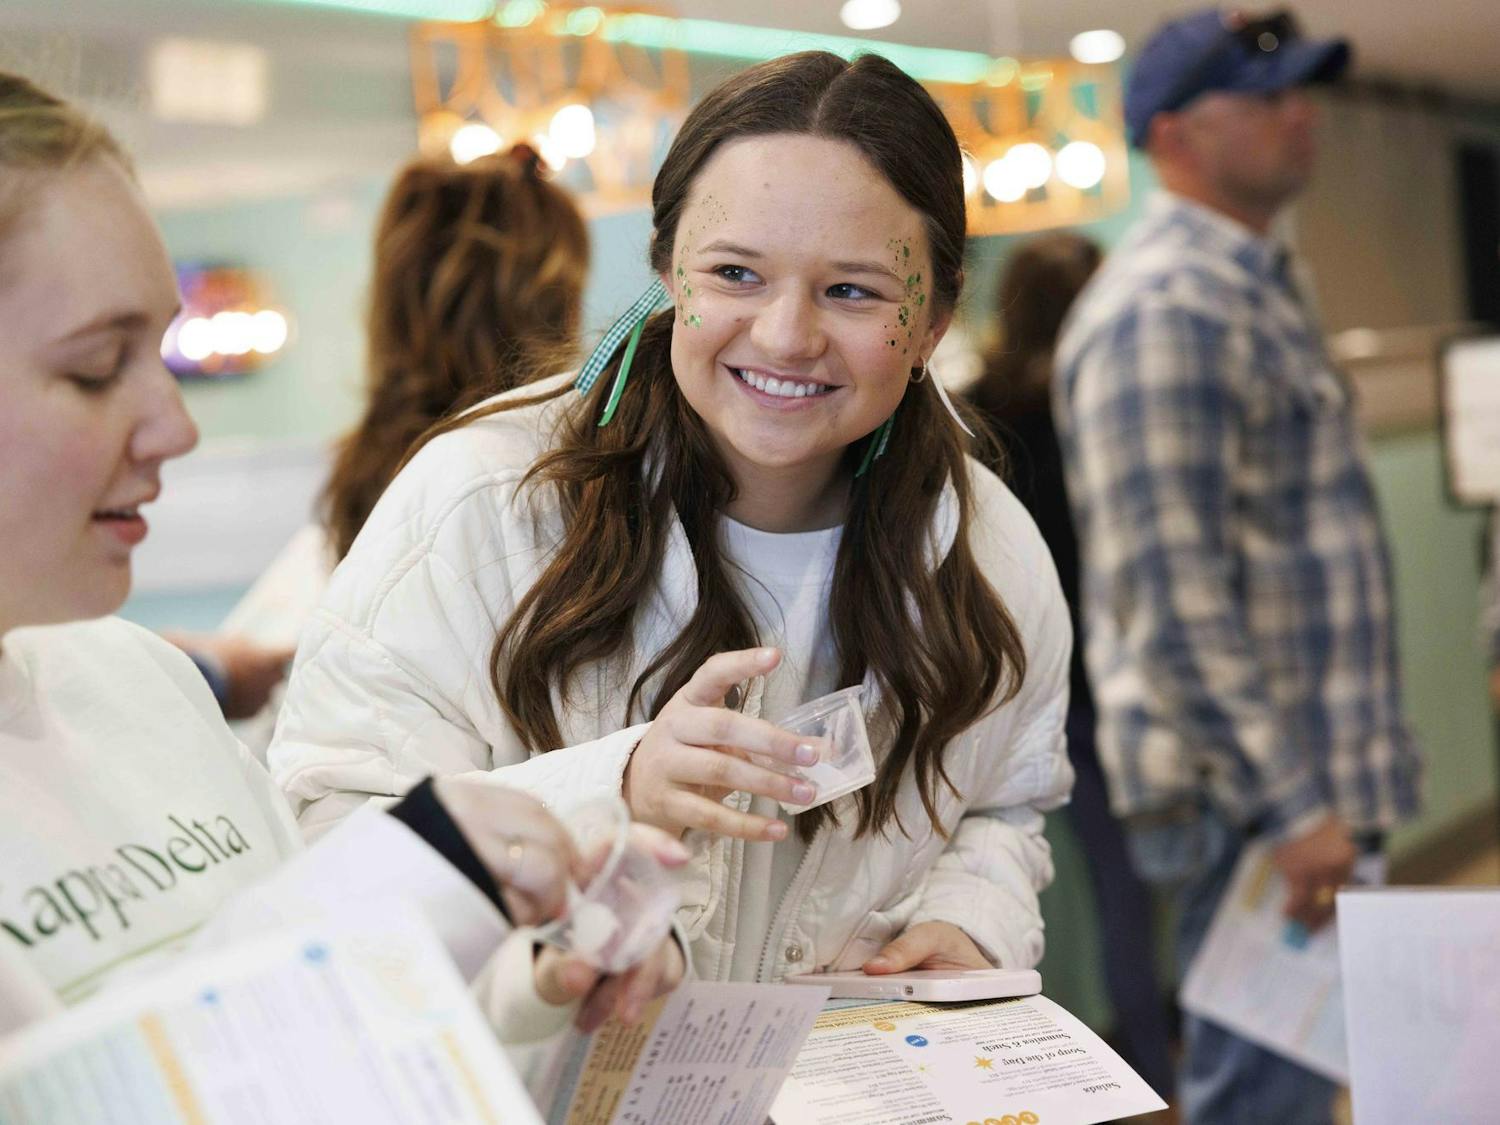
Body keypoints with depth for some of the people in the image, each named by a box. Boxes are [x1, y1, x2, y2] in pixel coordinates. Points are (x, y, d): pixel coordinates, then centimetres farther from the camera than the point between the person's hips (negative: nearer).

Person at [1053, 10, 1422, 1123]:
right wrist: (1291, 806, -22)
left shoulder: (1257, 286, 17)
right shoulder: (1165, 310, -16)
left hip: (1310, 778, 10)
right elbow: (1176, 600, -23)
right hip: (1252, 786, -10)